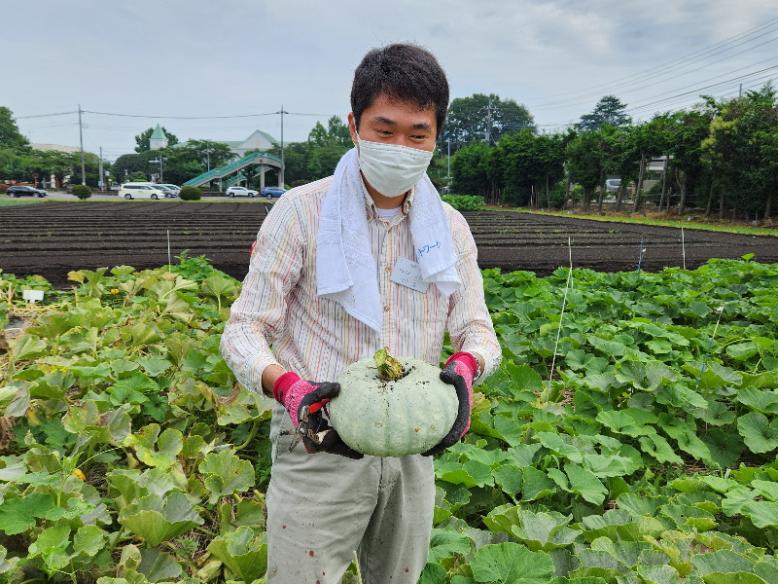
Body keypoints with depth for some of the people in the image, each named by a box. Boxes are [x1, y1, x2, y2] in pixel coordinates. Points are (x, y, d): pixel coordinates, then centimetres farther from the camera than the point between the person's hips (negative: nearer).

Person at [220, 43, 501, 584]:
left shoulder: (451, 228, 2)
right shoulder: (302, 211, -10)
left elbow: (478, 331, 2)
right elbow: (244, 330, -10)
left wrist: (466, 367, -22)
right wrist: (285, 385, -31)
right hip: (320, 448, -4)